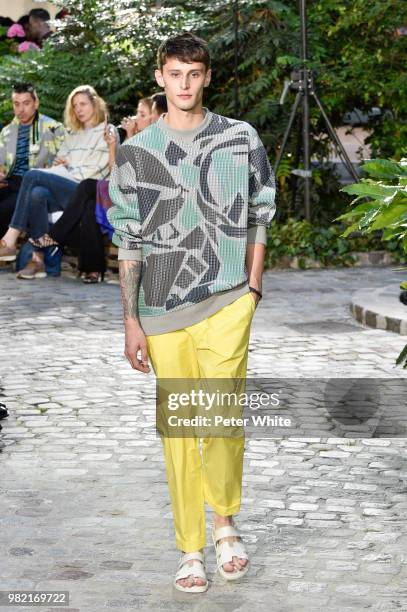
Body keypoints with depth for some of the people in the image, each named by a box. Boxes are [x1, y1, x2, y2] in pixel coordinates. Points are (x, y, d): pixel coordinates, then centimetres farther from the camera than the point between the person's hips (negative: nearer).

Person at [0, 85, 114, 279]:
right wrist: (60, 164, 0)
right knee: (38, 194, -32)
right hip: (62, 191, 6)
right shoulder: (72, 135, 31)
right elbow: (58, 162, 22)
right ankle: (38, 259, -37)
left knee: (33, 176, -26)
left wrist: (67, 167, 2)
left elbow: (92, 172, -2)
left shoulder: (107, 133, 9)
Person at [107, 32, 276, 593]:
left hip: (226, 304, -1)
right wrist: (131, 320, 0)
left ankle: (225, 521, 20)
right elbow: (128, 241, 4)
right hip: (162, 313, 1)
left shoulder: (241, 140, 3)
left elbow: (259, 218, 10)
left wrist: (252, 289, 2)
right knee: (177, 431, 5)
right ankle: (190, 549, 16)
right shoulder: (135, 152, 3)